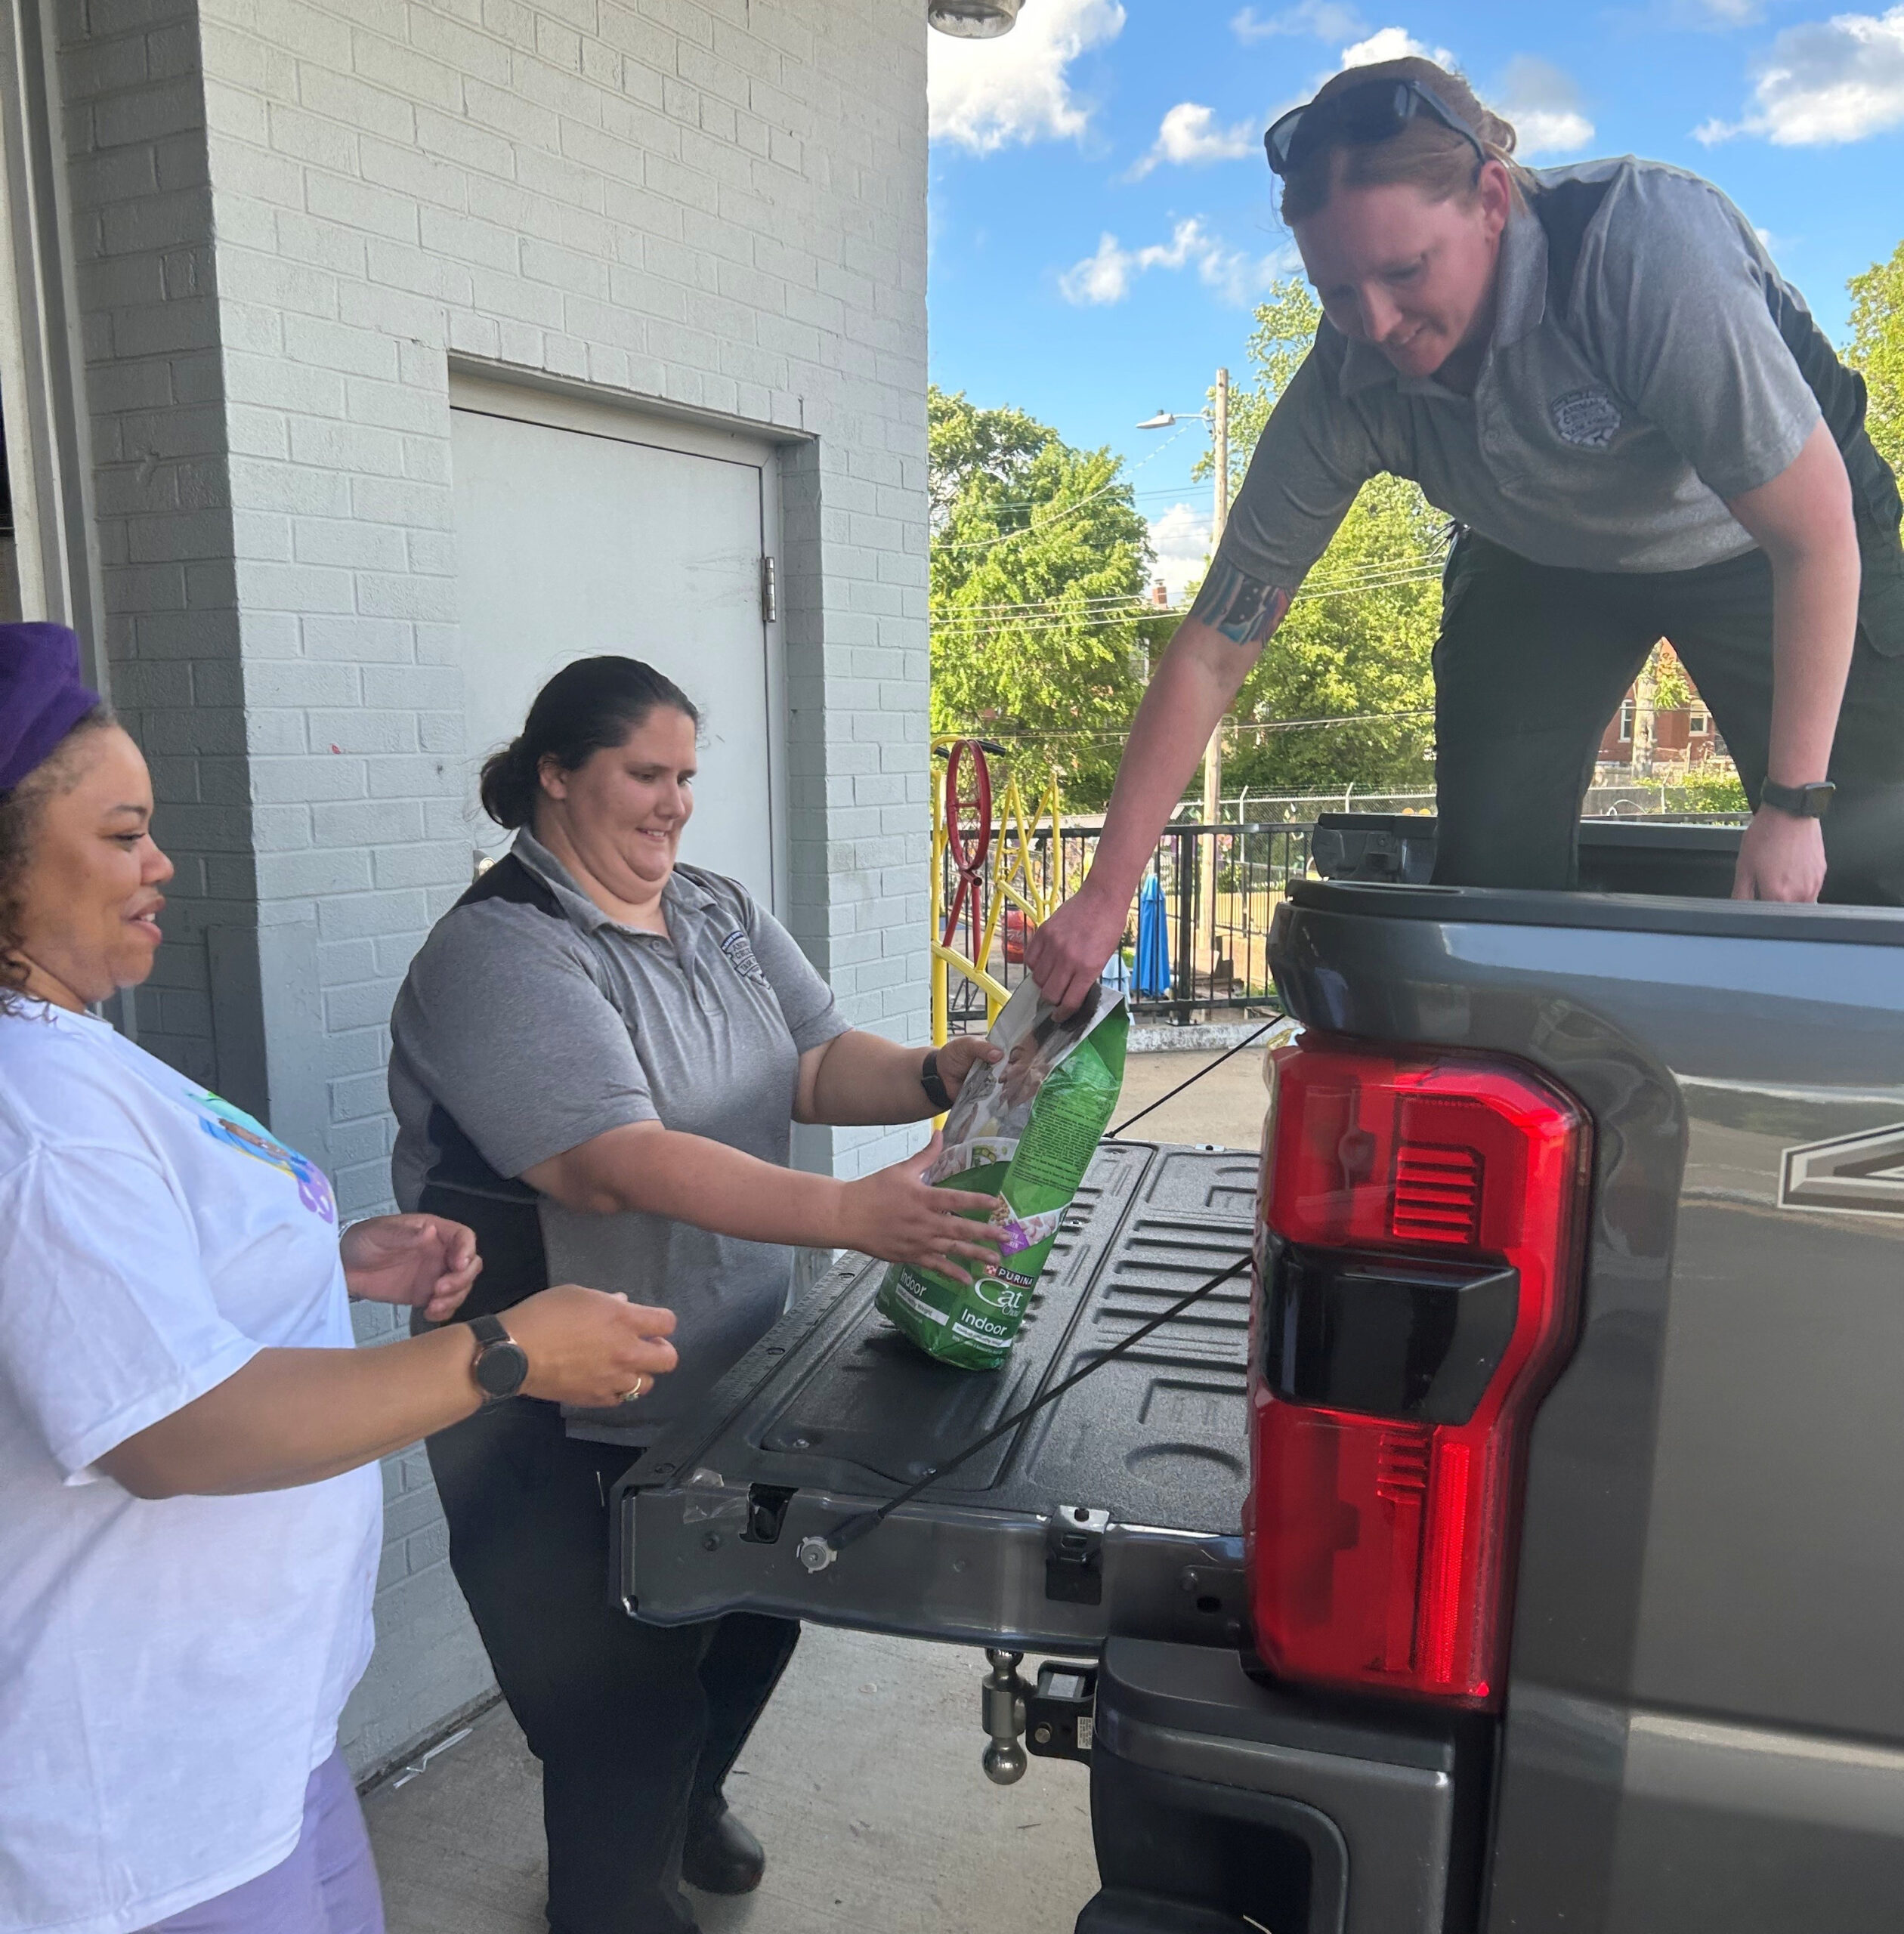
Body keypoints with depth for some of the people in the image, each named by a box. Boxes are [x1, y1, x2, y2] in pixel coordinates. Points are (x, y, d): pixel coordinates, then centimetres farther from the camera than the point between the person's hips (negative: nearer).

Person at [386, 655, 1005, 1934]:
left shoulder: (723, 915, 4)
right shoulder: (502, 952, -21)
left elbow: (818, 1064, 2)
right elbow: (619, 1165, -31)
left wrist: (938, 1079, -18)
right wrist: (855, 1216, -38)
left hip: (726, 1382, 8)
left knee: (756, 1617, 23)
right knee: (623, 1696, 7)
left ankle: (683, 1808, 53)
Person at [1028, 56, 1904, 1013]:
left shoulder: (1647, 246, -37)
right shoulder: (1343, 396, -26)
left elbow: (1817, 533, -30)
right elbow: (1209, 654, -22)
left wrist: (1793, 801, -27)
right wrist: (1107, 894, -25)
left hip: (1755, 548, -2)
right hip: (1544, 565, 2)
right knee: (1489, 877, -9)